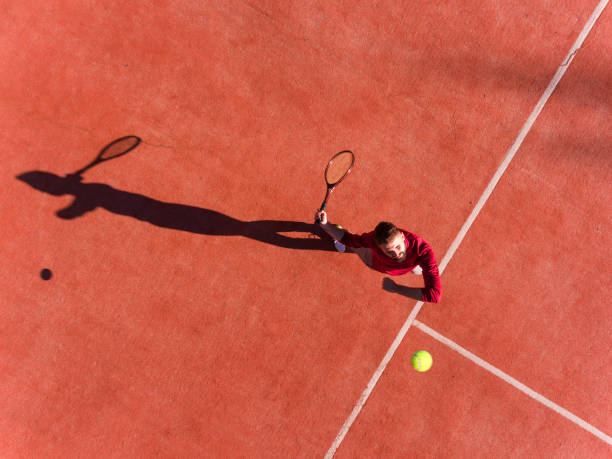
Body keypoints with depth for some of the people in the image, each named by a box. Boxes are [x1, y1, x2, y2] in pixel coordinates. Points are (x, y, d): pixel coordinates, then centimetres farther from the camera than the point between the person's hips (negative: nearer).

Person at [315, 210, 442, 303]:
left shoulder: (423, 250, -51)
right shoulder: (374, 238, -46)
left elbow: (435, 295, -57)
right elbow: (348, 239, -24)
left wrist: (396, 288, -53)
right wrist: (325, 224, -40)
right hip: (373, 261, 0)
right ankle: (339, 230, 63)